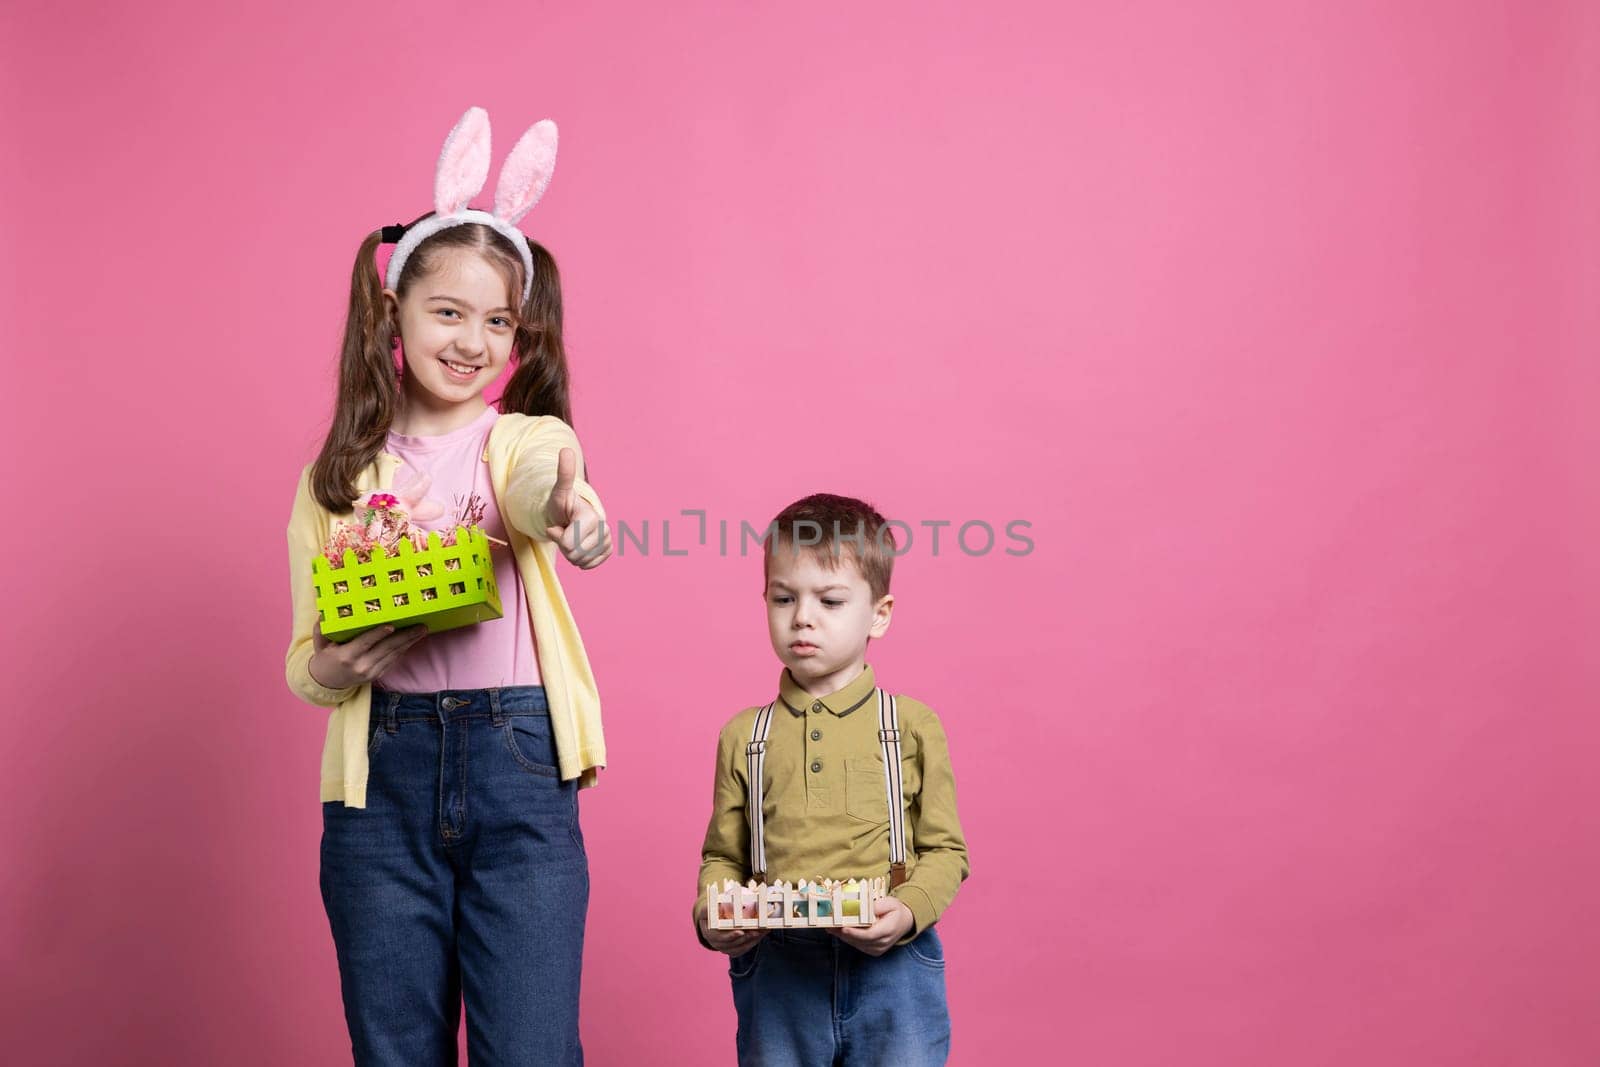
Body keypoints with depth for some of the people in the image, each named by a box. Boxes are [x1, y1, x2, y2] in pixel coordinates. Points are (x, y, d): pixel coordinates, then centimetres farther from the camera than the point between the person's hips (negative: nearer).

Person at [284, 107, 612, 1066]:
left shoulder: (529, 440, 4)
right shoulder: (338, 474, 8)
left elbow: (544, 478, -23)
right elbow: (303, 654, 9)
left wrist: (565, 508, -47)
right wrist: (324, 672, -15)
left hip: (519, 760, -1)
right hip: (382, 773, 2)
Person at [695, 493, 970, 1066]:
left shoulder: (913, 726, 2)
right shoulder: (744, 736, 7)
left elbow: (946, 850, 3)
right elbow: (723, 855, 11)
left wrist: (908, 911, -15)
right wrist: (710, 916, -8)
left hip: (892, 964, -1)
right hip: (775, 973, 1)